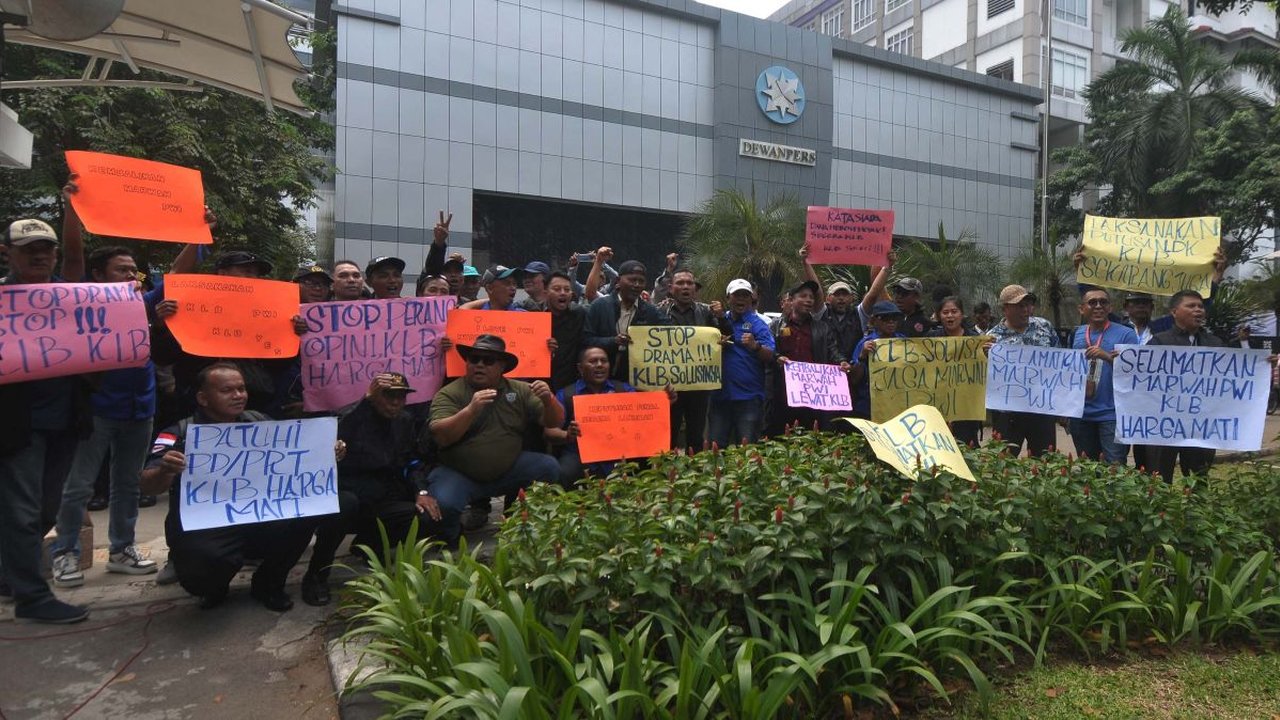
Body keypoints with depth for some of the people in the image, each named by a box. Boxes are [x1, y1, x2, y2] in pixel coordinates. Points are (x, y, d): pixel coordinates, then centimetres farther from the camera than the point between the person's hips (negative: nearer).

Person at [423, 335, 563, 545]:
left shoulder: (520, 391, 3)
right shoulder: (449, 394, -7)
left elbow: (555, 422, 2)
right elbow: (440, 437, -21)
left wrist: (548, 400, -20)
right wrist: (470, 410, -35)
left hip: (508, 470, 3)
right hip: (458, 474, -3)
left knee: (550, 467, -18)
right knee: (442, 504, -32)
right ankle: (451, 541, 6)